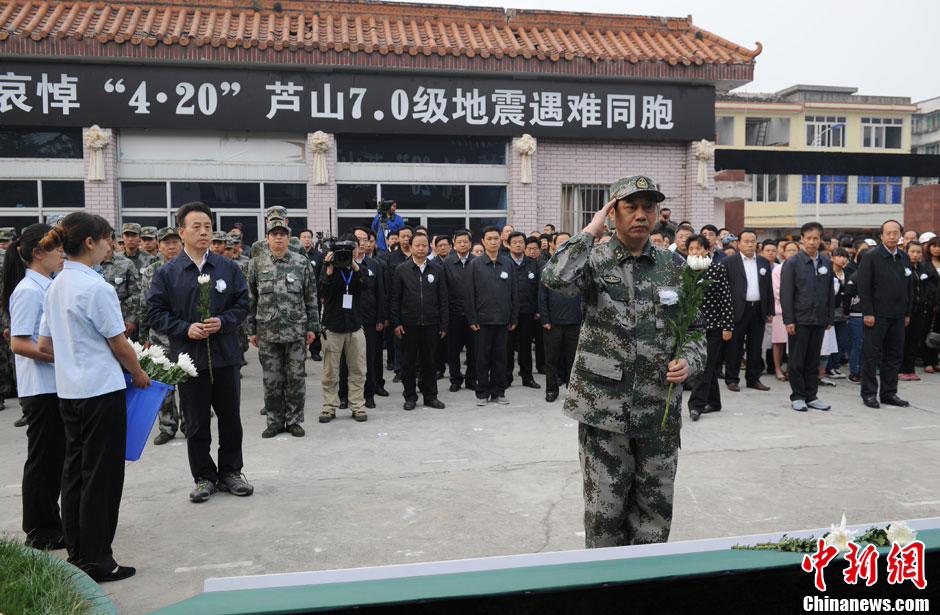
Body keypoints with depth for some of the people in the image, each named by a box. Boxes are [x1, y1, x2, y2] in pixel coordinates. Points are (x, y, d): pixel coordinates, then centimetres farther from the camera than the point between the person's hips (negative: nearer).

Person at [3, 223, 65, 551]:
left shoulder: (47, 287, 11)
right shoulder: (29, 290, -15)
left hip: (57, 386, 9)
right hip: (40, 388, -9)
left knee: (56, 456, 16)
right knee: (42, 459, 3)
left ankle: (50, 521, 30)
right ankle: (40, 532, 16)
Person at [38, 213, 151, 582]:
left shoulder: (56, 286, 9)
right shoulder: (96, 288, -17)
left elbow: (44, 346, 13)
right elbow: (120, 345, -10)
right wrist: (139, 375, 5)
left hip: (69, 391, 9)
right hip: (100, 391, -8)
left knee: (74, 472, 15)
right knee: (101, 477, 1)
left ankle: (76, 554, 25)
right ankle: (95, 561, 9)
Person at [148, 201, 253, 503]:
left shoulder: (228, 268, 4)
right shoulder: (167, 273, -1)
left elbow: (242, 305, 5)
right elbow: (156, 313, -1)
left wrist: (222, 322, -12)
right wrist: (186, 328, -15)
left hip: (226, 356, 2)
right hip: (189, 357, -1)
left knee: (230, 418, 11)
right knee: (196, 423, 8)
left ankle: (230, 472, 27)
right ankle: (204, 477, 23)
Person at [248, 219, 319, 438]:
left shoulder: (302, 263, 2)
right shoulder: (257, 264, 4)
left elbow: (311, 298, 4)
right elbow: (250, 299, 6)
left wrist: (312, 327, 0)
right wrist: (252, 330, 3)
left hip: (296, 330, -1)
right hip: (267, 332, 1)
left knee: (296, 378, 5)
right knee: (271, 379, 7)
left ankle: (294, 420, 17)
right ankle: (274, 421, 19)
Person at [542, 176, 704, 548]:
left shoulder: (674, 266, 6)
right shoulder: (594, 259, -2)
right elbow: (555, 279, -26)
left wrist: (689, 362, -9)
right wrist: (590, 231, -14)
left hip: (661, 409, 3)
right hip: (603, 407, -3)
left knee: (655, 511, 13)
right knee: (605, 511, 8)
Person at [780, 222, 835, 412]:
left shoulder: (827, 263, 9)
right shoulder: (792, 263, -4)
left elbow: (830, 292, 13)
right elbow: (785, 294, -7)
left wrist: (830, 318, 8)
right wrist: (788, 320, -12)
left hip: (819, 319, 4)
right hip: (799, 319, -4)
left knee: (813, 360, 10)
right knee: (797, 361, 2)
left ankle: (811, 396, 18)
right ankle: (797, 397, 11)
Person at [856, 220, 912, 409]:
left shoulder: (905, 258, 12)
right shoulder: (871, 257, -6)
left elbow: (910, 287, 16)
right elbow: (863, 287, -10)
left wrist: (907, 313, 11)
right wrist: (867, 313, -15)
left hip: (898, 316, 6)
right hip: (877, 315, -6)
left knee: (895, 356, 10)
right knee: (872, 356, 0)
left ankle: (889, 393, 19)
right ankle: (869, 394, 8)